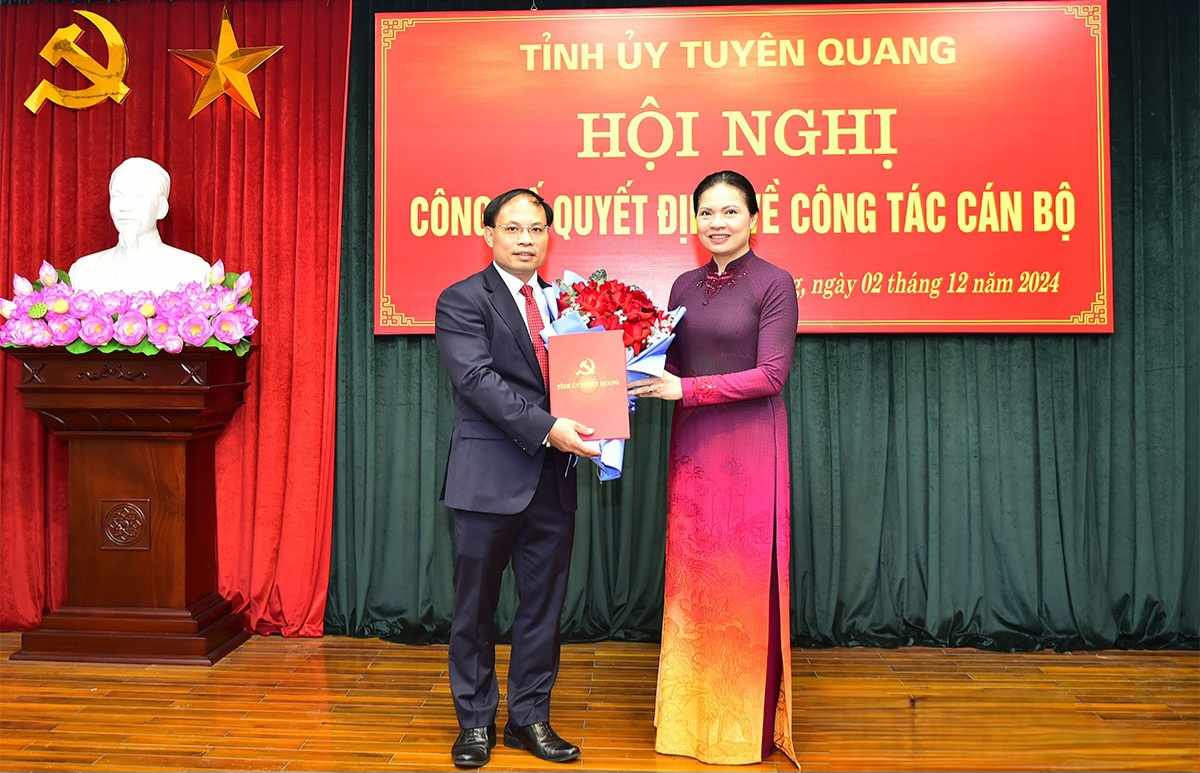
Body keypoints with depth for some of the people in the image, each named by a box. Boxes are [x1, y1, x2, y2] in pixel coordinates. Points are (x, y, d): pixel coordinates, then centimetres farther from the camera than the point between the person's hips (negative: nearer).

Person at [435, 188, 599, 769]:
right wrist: (546, 428, -25)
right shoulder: (462, 301, -5)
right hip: (489, 477, -5)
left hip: (552, 479, 5)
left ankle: (530, 717, 28)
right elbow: (477, 379, -18)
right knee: (475, 606, 9)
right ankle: (475, 721, 27)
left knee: (543, 605, 12)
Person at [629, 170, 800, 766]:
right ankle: (693, 714, 27)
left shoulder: (774, 283, -7)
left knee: (745, 582, 4)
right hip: (691, 446, 5)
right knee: (690, 577, 10)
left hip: (749, 447, -5)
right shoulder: (685, 286, 10)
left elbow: (771, 374, -14)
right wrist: (647, 376, -7)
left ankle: (749, 724, 23)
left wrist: (684, 389, -18)